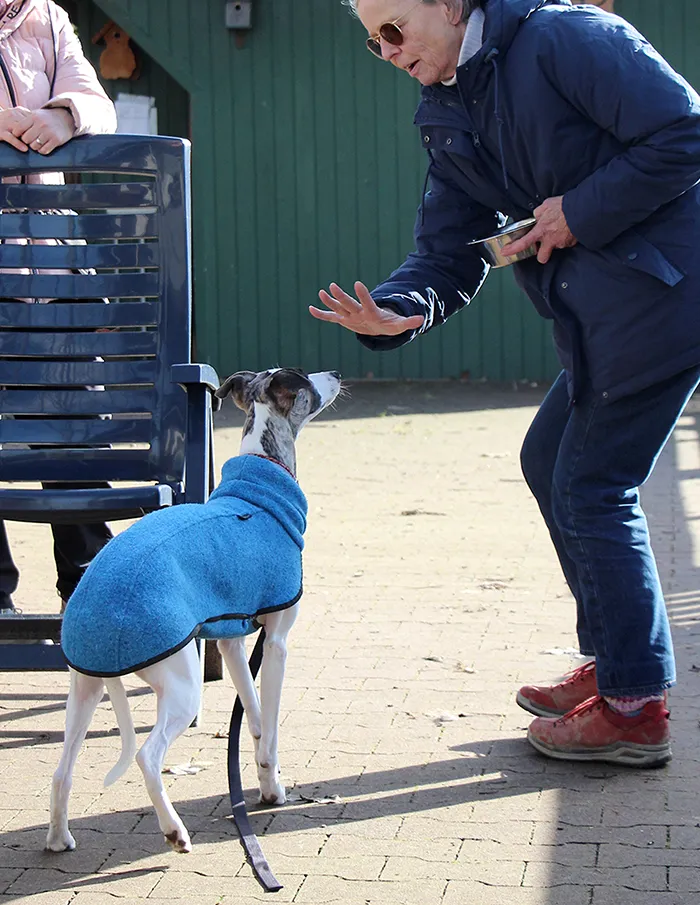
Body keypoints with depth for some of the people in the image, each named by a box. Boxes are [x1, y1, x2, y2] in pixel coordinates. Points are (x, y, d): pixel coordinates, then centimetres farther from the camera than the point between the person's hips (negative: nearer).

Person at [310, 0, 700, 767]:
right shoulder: (446, 118, 11)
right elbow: (449, 251, 7)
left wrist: (581, 212, -17)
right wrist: (396, 311, -14)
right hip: (599, 316, 9)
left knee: (592, 488, -5)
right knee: (549, 460, 16)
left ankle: (636, 708, 5)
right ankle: (612, 663, 29)